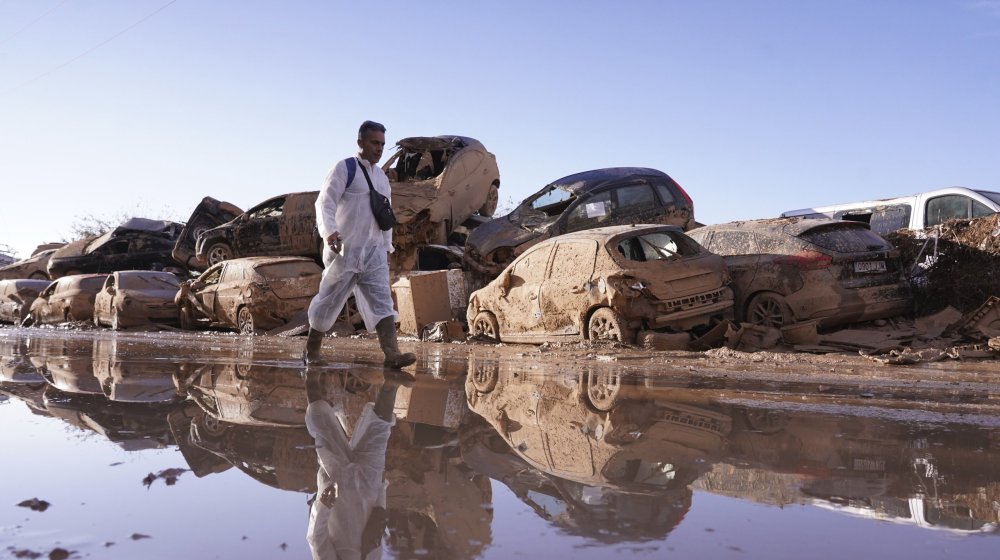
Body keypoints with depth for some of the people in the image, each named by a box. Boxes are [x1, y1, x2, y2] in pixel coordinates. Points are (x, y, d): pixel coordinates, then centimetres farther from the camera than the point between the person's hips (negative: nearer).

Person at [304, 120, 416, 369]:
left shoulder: (382, 177, 16)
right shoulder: (344, 169, -5)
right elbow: (325, 203, -15)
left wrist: (387, 247, 18)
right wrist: (329, 231, -32)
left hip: (374, 253, 5)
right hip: (344, 250, -5)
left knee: (382, 301, -8)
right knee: (329, 300, 5)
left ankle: (392, 353, -17)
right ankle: (312, 350, 23)